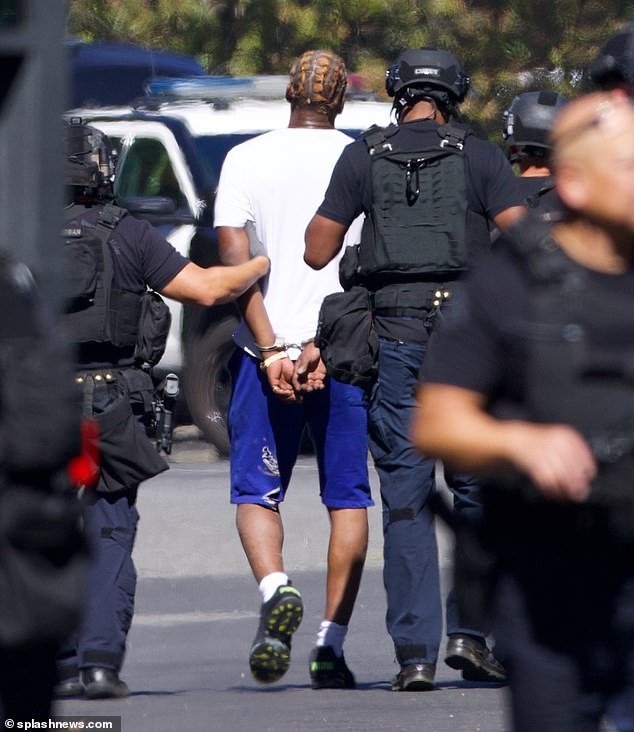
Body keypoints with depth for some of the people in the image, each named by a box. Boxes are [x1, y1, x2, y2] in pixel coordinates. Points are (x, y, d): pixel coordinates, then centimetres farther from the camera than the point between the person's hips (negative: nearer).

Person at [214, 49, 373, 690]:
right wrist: (323, 345, -12)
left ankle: (275, 588, -23)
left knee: (256, 492, 6)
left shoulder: (244, 160, 2)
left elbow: (234, 261, -7)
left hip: (267, 349, 0)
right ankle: (331, 642, 1)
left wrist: (270, 350, -9)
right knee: (347, 497, 8)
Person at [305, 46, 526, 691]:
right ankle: (470, 632, 0)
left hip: (395, 334, 1)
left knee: (406, 498, 3)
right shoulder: (478, 156, 3)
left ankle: (414, 652, -3)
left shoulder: (363, 158, 5)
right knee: (479, 491, 11)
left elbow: (317, 251, 6)